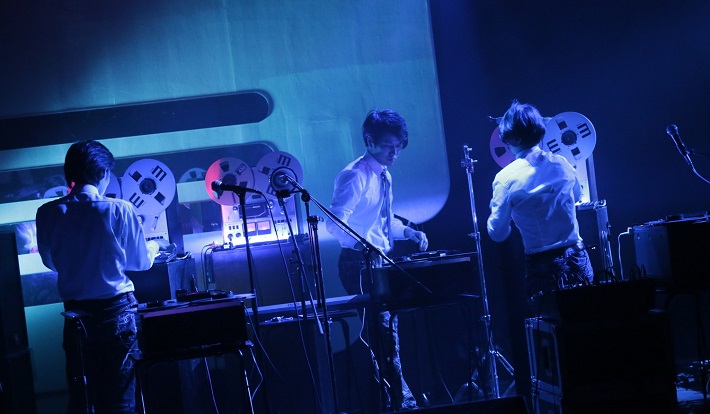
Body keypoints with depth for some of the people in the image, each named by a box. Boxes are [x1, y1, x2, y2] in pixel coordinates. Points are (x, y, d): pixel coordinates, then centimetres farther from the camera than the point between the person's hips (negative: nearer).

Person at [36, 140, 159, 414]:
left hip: (76, 313, 3)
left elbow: (51, 262, 11)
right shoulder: (119, 210, -12)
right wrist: (152, 247, 23)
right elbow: (140, 261, 0)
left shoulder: (47, 214, -4)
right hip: (115, 310, -3)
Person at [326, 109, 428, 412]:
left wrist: (408, 231, 5)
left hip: (380, 262, 10)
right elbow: (335, 223, -26)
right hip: (360, 264, -10)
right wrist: (364, 247, -38)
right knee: (385, 329, -12)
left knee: (386, 327, 14)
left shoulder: (384, 175, 12)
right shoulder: (355, 176, -17)